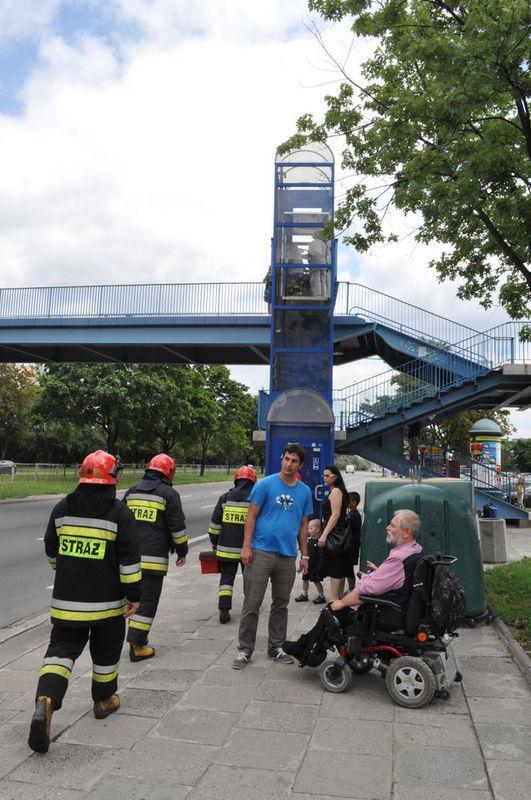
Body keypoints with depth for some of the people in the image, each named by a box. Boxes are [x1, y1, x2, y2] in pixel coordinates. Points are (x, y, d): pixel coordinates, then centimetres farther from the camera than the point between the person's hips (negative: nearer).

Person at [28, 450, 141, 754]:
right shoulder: (120, 513, -13)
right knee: (106, 652, 18)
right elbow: (130, 560, -13)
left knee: (61, 649, 9)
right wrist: (134, 595, -3)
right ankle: (104, 700, 34)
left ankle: (46, 700, -13)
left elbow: (52, 551, 12)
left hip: (67, 599, 2)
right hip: (107, 602, -2)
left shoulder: (62, 509, 0)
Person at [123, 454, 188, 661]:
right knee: (148, 600, 1)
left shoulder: (131, 492, 15)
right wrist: (182, 551, 7)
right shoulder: (169, 494, -3)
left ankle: (137, 636, 25)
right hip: (153, 558, -6)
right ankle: (137, 646, 1)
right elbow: (178, 527, -4)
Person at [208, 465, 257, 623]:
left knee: (226, 577, 8)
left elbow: (215, 522, 5)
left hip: (226, 547, 1)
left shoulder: (225, 498, 2)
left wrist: (214, 543, 14)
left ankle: (224, 610, -1)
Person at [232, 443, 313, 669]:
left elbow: (303, 525, 14)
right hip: (261, 551, -4)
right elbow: (251, 516, -4)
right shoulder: (266, 484, -4)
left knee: (281, 605, 15)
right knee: (252, 605, 1)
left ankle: (276, 647, 29)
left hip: (288, 555, 4)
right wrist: (246, 546, -11)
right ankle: (245, 650, 13)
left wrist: (304, 555, 12)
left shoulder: (305, 491, 8)